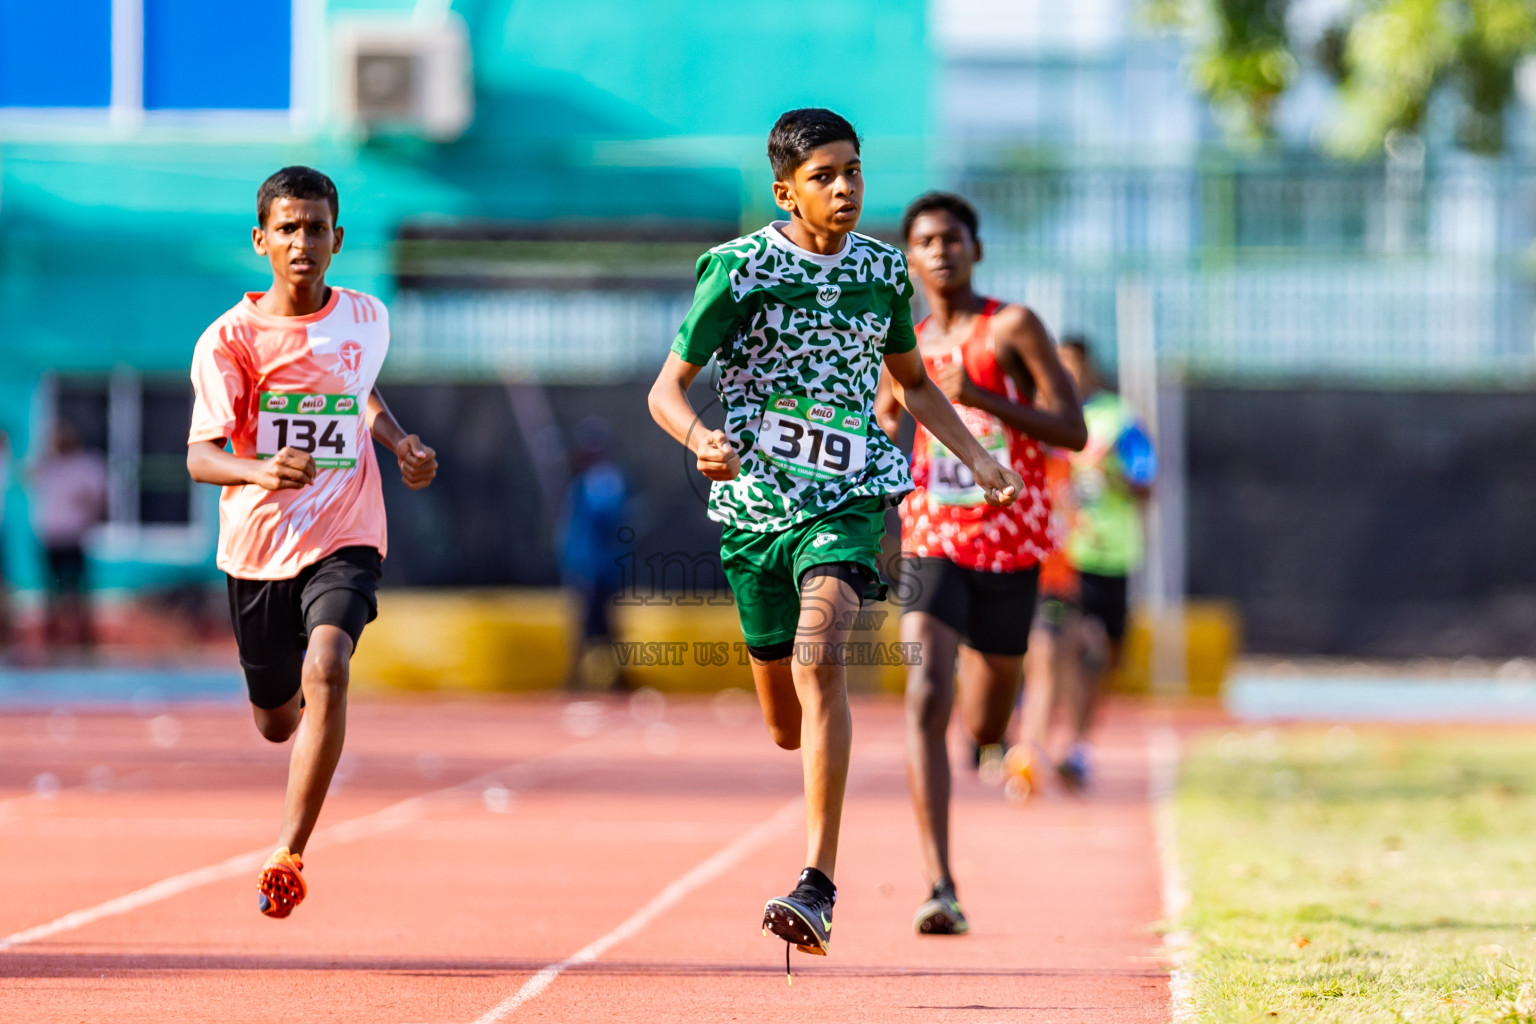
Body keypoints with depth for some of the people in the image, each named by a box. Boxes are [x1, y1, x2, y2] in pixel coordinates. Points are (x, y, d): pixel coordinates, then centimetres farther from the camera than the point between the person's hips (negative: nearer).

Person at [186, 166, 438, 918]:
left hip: (343, 538, 0)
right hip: (257, 543, 0)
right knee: (276, 721, 14)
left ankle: (288, 854, -24)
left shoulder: (367, 320, 1)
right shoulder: (231, 337, -10)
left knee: (325, 672, -28)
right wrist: (258, 470, -36)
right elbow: (200, 454, -16)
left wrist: (400, 445, 6)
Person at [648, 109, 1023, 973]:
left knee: (819, 657, -26)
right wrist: (701, 438, -26)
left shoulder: (883, 270, 5)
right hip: (754, 503, 0)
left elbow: (914, 382, 21)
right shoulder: (739, 269, -6)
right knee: (786, 726, 10)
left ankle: (819, 884, -29)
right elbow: (667, 389, -5)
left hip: (849, 496, 0)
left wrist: (976, 457, 8)